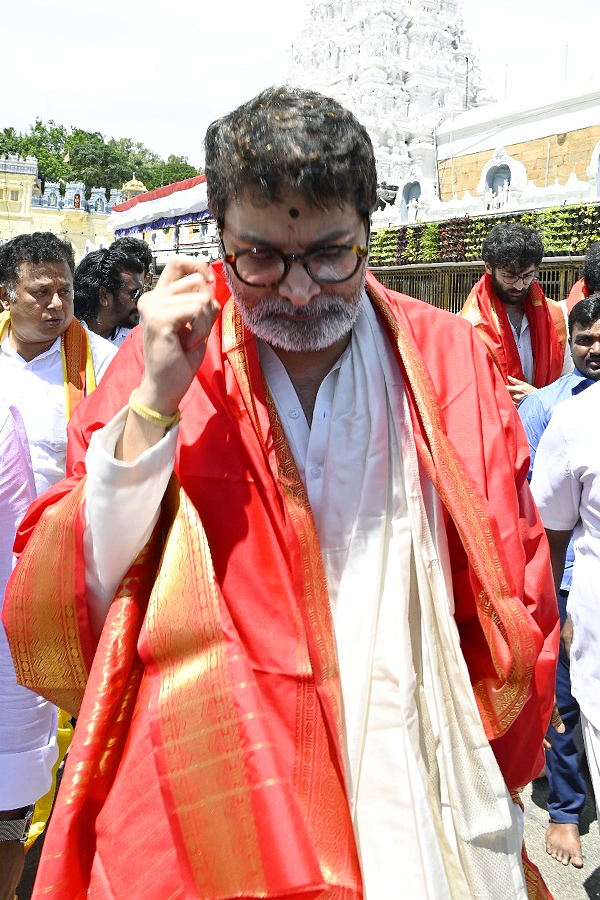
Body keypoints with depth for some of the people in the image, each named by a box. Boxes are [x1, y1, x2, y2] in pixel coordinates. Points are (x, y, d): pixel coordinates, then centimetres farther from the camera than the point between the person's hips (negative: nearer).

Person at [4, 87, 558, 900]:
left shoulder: (449, 361, -5)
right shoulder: (167, 362, -8)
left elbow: (513, 611, 4)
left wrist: (487, 796, 4)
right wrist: (154, 405, -22)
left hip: (414, 812, 1)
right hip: (205, 823, 0)